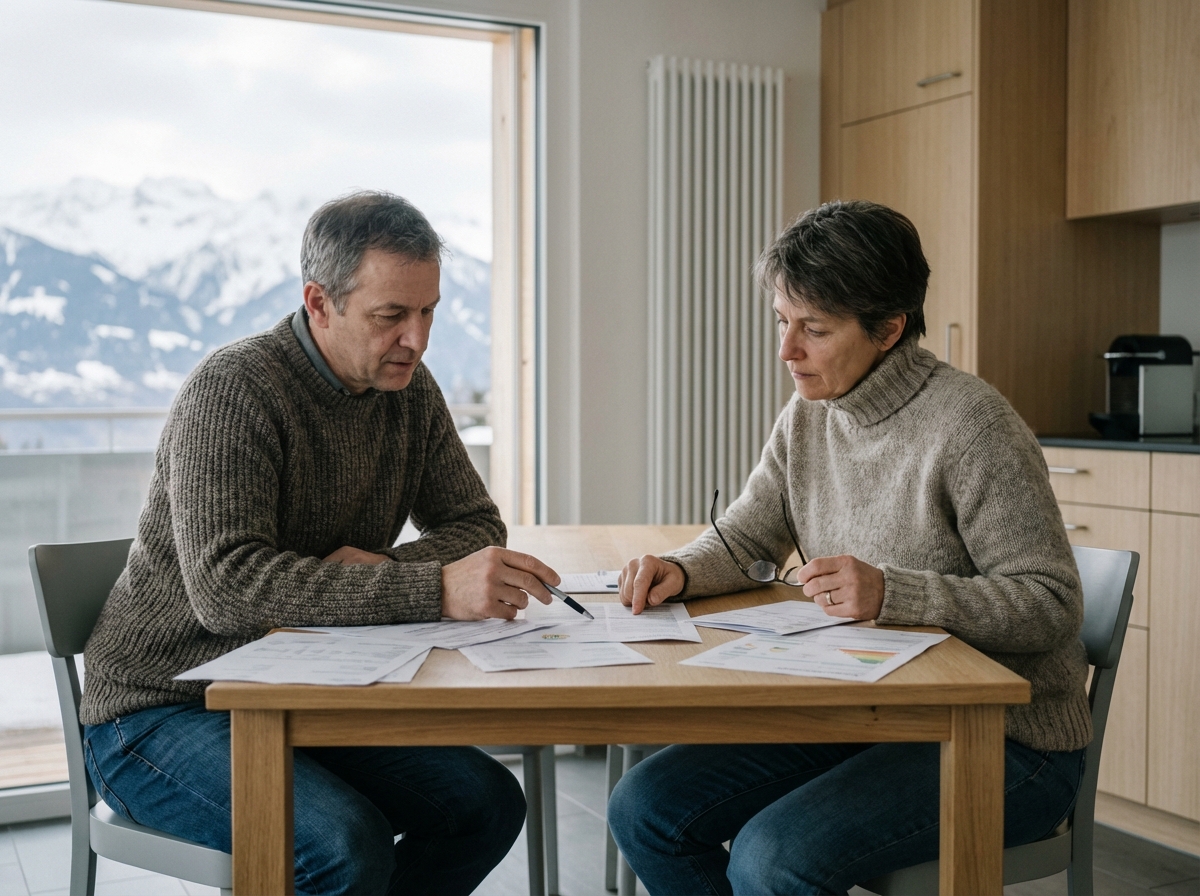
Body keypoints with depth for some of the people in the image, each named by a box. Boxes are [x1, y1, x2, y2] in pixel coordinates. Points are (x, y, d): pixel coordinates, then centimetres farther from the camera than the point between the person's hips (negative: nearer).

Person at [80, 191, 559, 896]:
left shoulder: (409, 388, 3)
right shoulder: (234, 390, -20)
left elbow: (476, 525, 7)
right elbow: (225, 585, -32)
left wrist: (380, 566, -16)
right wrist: (434, 589, -40)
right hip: (163, 710, -6)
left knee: (487, 803, -12)